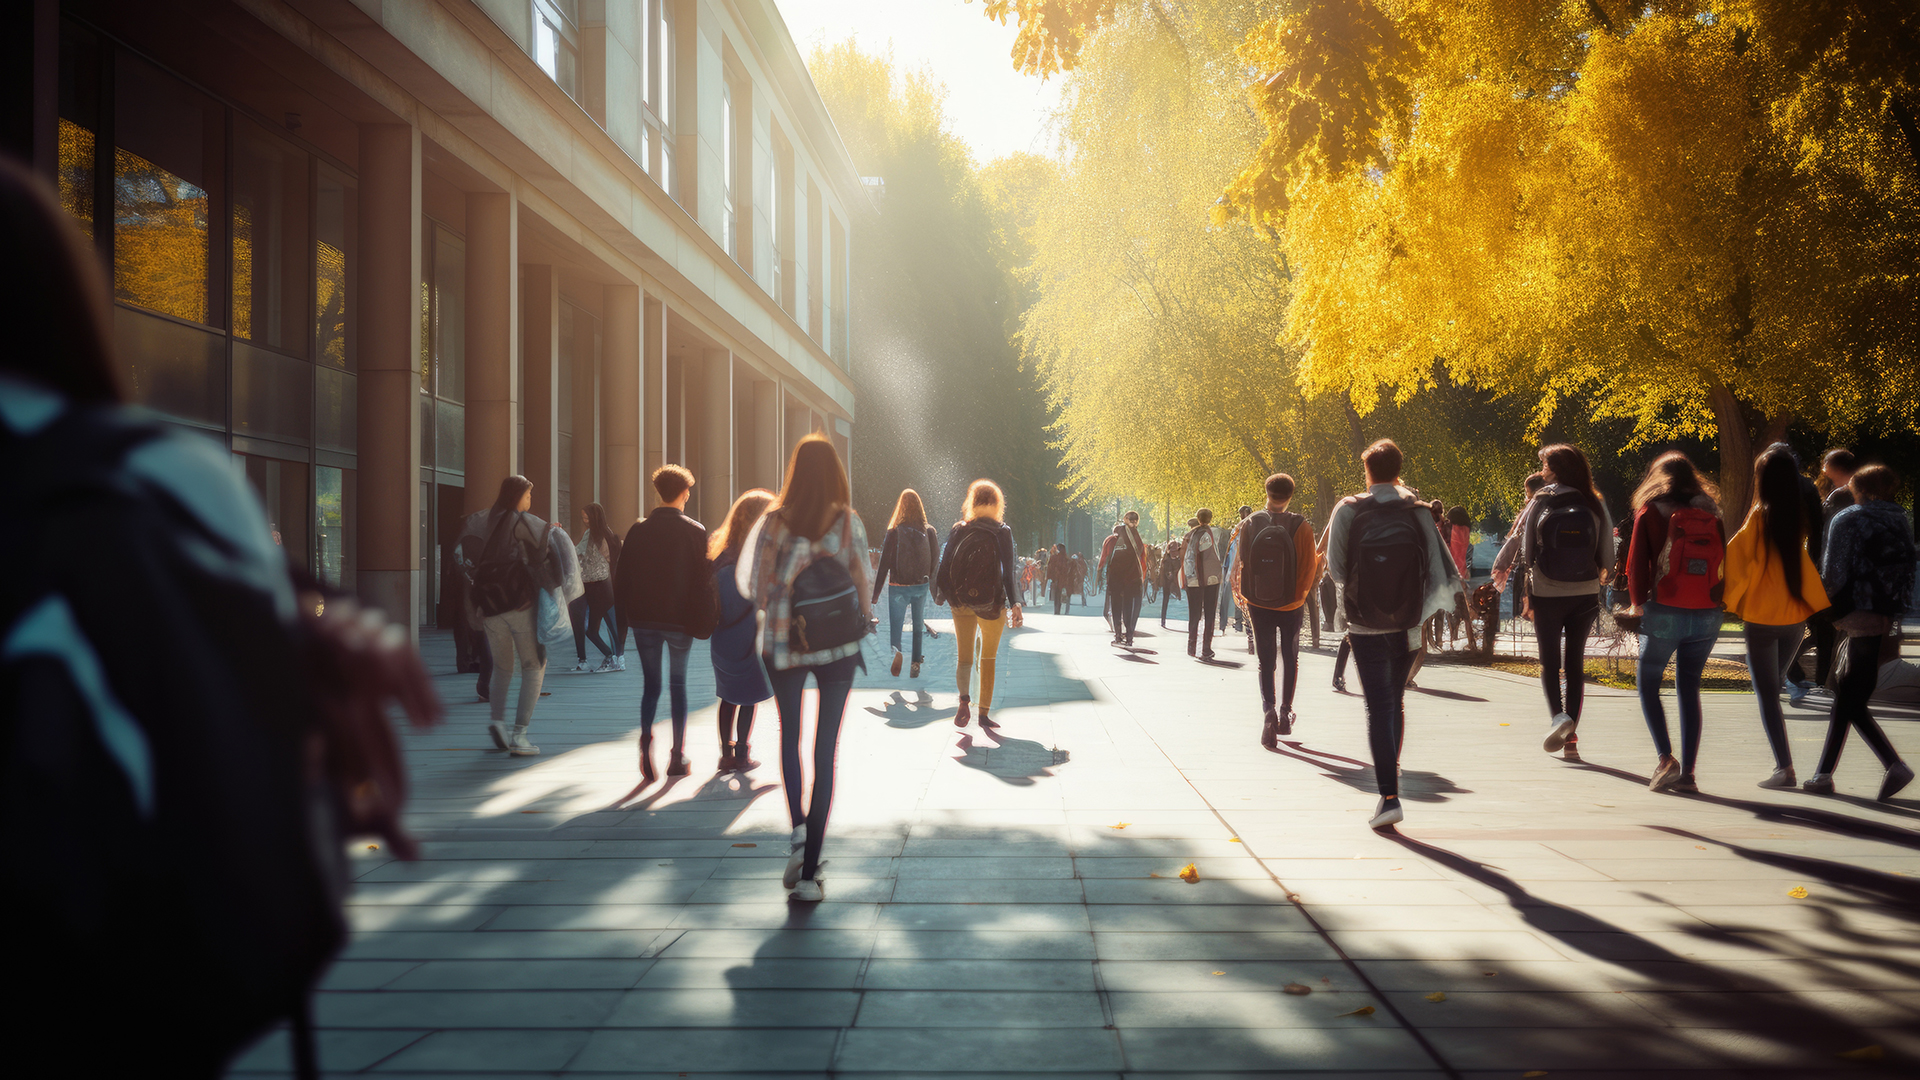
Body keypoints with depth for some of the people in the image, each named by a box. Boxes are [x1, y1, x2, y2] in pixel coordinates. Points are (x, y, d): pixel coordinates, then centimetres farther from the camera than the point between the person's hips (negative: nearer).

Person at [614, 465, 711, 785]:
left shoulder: (639, 529, 0)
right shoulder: (695, 531, -6)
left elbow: (623, 575, 3)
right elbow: (703, 578, -6)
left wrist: (624, 615, 10)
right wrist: (703, 620, 3)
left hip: (644, 618, 2)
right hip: (680, 619, -1)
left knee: (650, 685, 9)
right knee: (678, 683, 11)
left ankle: (646, 745, -12)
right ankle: (678, 757, 14)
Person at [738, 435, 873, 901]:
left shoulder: (773, 522, -7)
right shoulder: (849, 523, -8)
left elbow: (749, 584, -4)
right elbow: (861, 584, -6)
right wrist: (863, 622, 12)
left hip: (782, 646, 1)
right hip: (838, 648, -1)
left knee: (790, 736, 22)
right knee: (826, 750, 5)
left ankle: (796, 829, 0)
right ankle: (809, 870, 3)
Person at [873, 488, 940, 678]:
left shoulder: (894, 532, -9)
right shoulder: (929, 531, -2)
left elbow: (884, 564, -8)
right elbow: (936, 561, 2)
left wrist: (875, 594, -4)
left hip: (899, 588, -2)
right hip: (921, 586, 2)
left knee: (895, 627, 2)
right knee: (918, 627, 16)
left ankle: (896, 652, -26)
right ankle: (916, 663, 15)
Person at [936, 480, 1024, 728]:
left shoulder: (958, 530, 0)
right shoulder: (1002, 532, -6)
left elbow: (944, 565, 1)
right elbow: (1008, 572, -9)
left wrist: (942, 595, 10)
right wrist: (1014, 604, -4)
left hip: (961, 603, 1)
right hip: (991, 603, -1)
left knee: (964, 656, 11)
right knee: (988, 658, 12)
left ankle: (964, 700, -15)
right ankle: (984, 714, 13)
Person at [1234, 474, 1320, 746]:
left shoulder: (1249, 524, -7)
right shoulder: (1300, 527, -11)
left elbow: (1240, 561, -1)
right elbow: (1310, 565, -7)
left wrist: (1240, 594, 15)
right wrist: (1302, 594, 11)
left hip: (1258, 604, 1)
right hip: (1291, 604, -1)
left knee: (1265, 661, 5)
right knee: (1291, 659, 17)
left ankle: (1268, 710, -16)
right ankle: (1285, 714, 20)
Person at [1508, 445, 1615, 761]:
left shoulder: (1540, 503, -6)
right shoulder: (1595, 505, -1)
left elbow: (1524, 548, -4)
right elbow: (1607, 556, 2)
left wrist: (1528, 590, 9)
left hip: (1547, 595, -2)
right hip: (1586, 595, 2)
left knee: (1549, 662, 8)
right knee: (1575, 663, 9)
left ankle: (1557, 715, -17)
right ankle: (1570, 736, 7)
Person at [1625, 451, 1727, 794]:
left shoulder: (1650, 511, -2)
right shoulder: (1710, 513, 8)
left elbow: (1636, 564, -4)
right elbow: (1725, 562, 4)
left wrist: (1639, 602, 8)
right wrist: (1715, 597, 11)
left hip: (1665, 612, -3)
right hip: (1707, 614, 3)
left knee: (1648, 682, 10)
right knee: (1689, 689, 11)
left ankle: (1666, 759, -6)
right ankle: (1687, 772, 8)